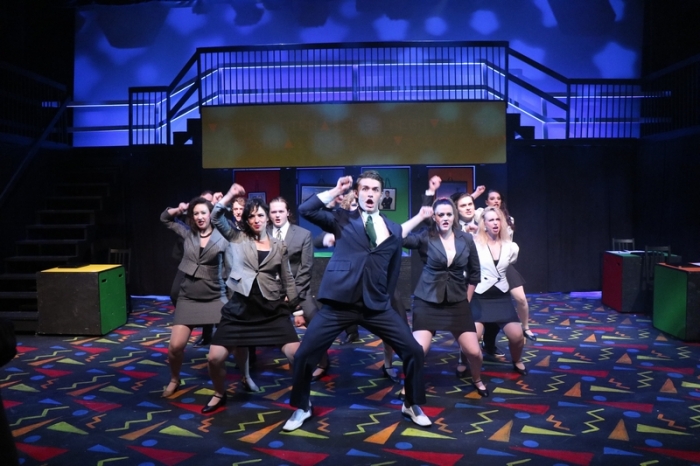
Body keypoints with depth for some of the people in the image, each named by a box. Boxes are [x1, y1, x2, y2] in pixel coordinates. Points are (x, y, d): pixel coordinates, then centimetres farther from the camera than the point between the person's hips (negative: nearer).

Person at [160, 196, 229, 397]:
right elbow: (164, 218, 18)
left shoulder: (222, 237, -3)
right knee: (175, 346, -4)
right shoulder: (187, 233, 5)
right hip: (188, 298, 2)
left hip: (215, 297, -2)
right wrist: (178, 210, 0)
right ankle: (174, 379, 27)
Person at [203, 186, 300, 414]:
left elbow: (287, 278, 11)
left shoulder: (280, 246, 7)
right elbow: (216, 218, -6)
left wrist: (295, 307, 9)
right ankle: (219, 394, 27)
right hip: (240, 308, 0)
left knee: (298, 355, -10)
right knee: (215, 358, -4)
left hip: (271, 309, 0)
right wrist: (230, 195, -15)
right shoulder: (238, 238, 5)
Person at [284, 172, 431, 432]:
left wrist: (386, 298, 14)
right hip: (339, 302, -2)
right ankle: (301, 408, 21)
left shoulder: (394, 230, 12)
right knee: (305, 353, -4)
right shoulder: (342, 219, 7)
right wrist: (336, 191, -4)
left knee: (413, 351, 0)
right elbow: (305, 210, -6)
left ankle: (412, 405, 25)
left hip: (377, 305, 2)